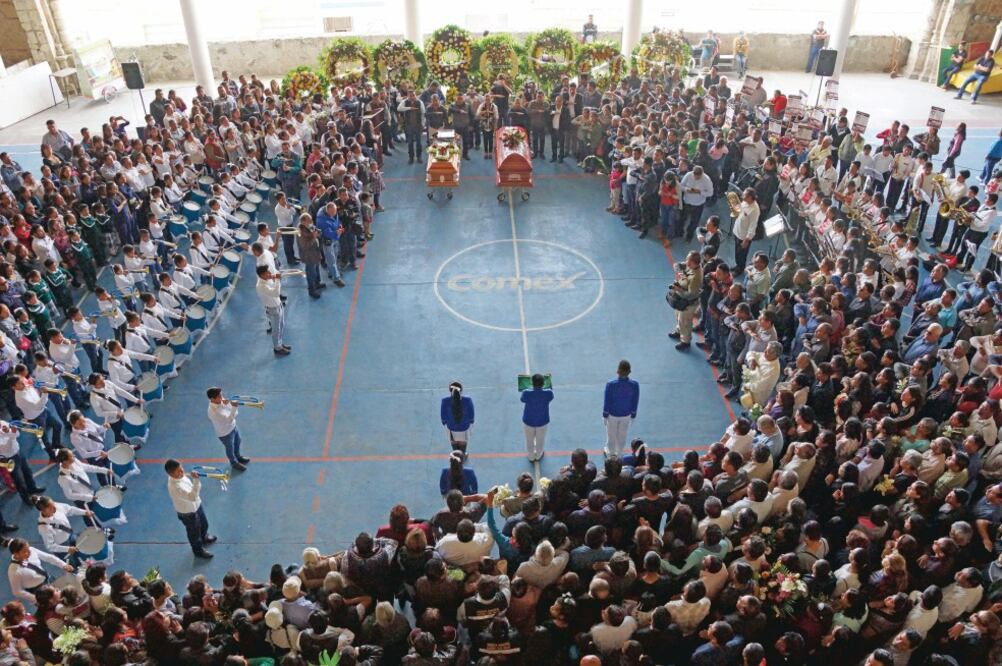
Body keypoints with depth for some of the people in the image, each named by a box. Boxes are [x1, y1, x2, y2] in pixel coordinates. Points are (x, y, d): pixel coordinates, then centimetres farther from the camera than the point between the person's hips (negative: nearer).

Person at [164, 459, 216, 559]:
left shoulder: (180, 475, -16)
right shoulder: (175, 487, -43)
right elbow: (192, 497, -51)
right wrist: (196, 480, -58)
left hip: (196, 505, 8)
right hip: (188, 513, -8)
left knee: (204, 524, 32)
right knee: (194, 533, 21)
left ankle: (204, 538, 64)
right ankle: (198, 550, 49)